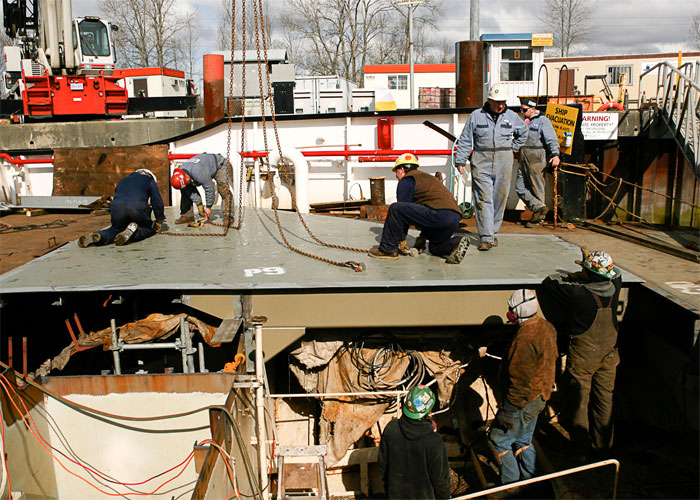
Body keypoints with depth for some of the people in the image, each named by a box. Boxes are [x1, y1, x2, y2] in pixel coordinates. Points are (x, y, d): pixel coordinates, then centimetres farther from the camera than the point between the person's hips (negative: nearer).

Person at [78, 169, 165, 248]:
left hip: (117, 208, 4)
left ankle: (99, 236, -10)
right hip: (138, 208, -3)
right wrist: (159, 220, 23)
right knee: (149, 229, 17)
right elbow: (157, 201, 17)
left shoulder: (122, 181, 38)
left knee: (116, 229, 24)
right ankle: (133, 229, -18)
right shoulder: (150, 181, 25)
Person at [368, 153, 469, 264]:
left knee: (395, 209, -7)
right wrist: (423, 237, 41)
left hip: (439, 213, -9)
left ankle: (388, 249, -1)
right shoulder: (426, 177, 33)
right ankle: (455, 244, 2)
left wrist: (401, 239, 10)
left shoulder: (407, 180, 5)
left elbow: (403, 209, 2)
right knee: (434, 247, 31)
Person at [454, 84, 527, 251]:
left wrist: (513, 148, 19)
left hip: (504, 166, 3)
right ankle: (485, 238, -10)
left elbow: (523, 133, 29)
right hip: (481, 164, -3)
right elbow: (465, 140, 6)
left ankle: (493, 233, 21)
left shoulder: (512, 117, 10)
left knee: (499, 200, 7)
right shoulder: (476, 116, 3)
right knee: (484, 200, -9)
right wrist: (460, 161, 2)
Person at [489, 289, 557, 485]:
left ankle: (511, 484, 16)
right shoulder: (546, 326, 2)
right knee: (523, 440, 23)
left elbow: (520, 382, -27)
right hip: (540, 396, 10)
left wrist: (509, 411, -20)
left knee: (499, 438, 6)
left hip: (524, 402, -10)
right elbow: (549, 360, 16)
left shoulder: (525, 338, -29)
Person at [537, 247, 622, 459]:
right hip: (608, 354, 4)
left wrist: (577, 276, -3)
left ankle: (582, 447, 26)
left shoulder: (578, 293, -26)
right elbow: (616, 274, 13)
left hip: (582, 356, -4)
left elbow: (549, 282, -14)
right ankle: (602, 447, 30)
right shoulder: (614, 288, -11)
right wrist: (592, 262, 18)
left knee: (579, 402, 12)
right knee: (604, 400, 17)